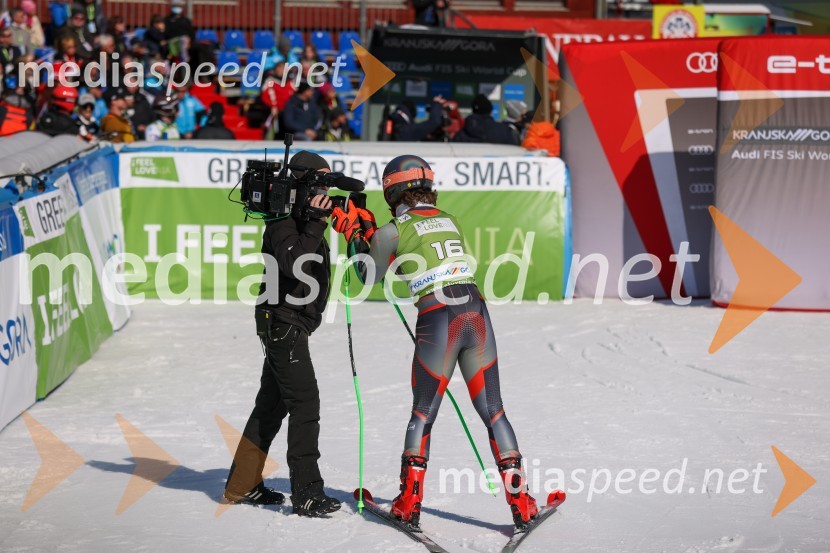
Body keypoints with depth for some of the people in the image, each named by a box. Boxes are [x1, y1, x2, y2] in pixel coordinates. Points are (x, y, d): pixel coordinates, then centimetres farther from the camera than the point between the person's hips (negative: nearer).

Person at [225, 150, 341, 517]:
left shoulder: (304, 216, 15)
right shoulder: (284, 219, -16)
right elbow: (292, 263, -32)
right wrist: (316, 223, -34)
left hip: (293, 324, 11)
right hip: (283, 320, -11)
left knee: (273, 403, 15)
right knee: (305, 401, -14)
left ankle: (242, 485, 23)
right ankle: (306, 492, -13)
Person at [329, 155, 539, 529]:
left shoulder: (393, 232, 0)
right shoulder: (450, 221, 17)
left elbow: (369, 277, 16)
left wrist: (353, 234, 27)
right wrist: (369, 230, 30)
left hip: (437, 323, -4)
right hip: (476, 313, 4)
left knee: (422, 415, 12)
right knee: (493, 412, 9)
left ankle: (409, 502, 13)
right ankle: (519, 502, 5)